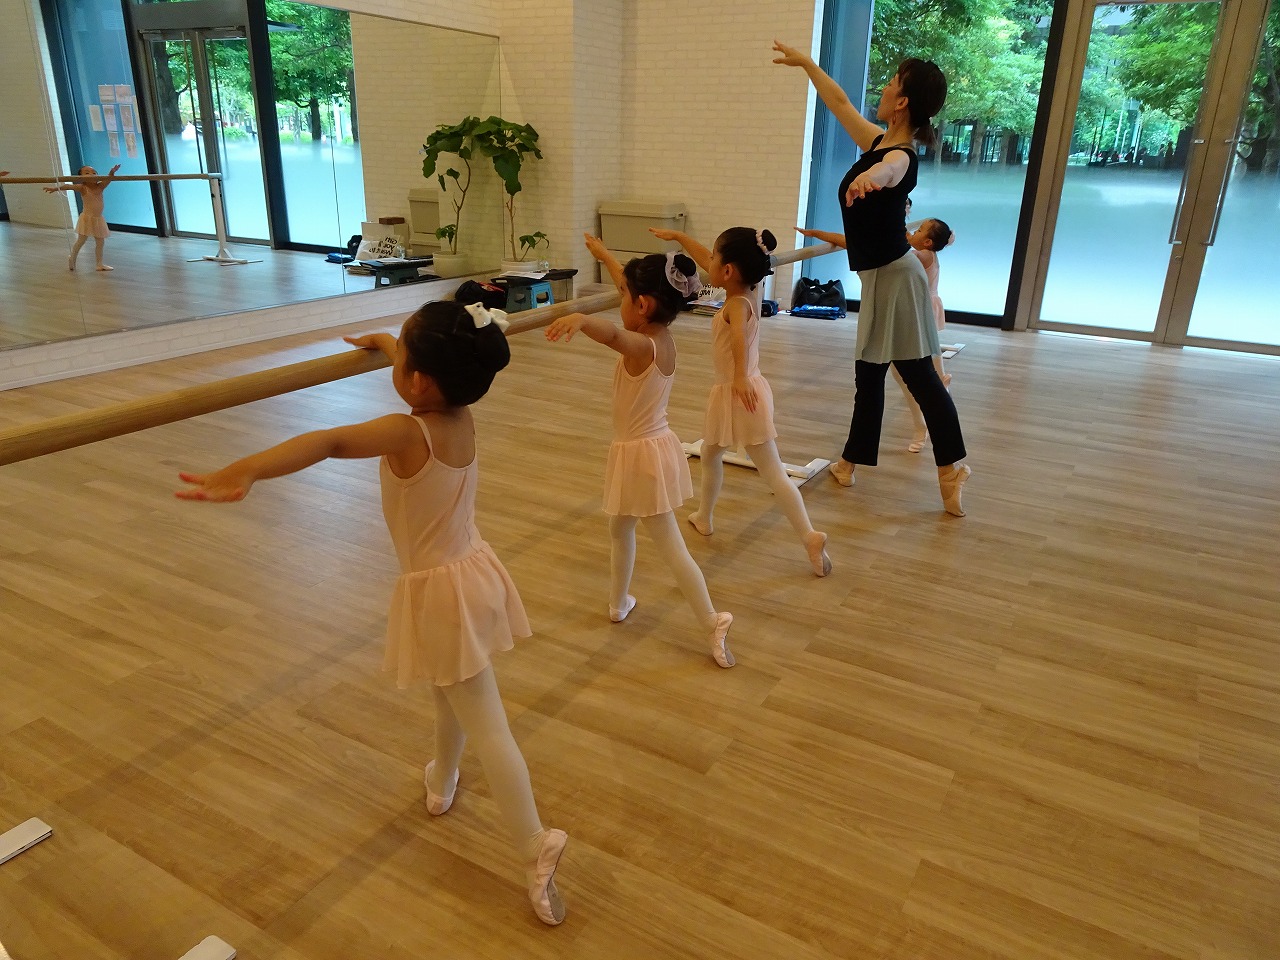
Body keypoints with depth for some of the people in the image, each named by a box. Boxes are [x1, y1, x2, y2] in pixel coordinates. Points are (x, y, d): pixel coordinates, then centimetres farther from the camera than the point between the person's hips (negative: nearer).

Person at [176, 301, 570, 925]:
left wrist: (244, 472, -55)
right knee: (454, 695, 29)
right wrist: (382, 341, 35)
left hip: (438, 591, -8)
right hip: (471, 569, 8)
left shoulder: (408, 433, -26)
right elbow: (423, 367, 17)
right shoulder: (461, 414, -4)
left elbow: (328, 442, -43)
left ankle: (535, 850, 2)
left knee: (486, 725, -2)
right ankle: (441, 782, 52)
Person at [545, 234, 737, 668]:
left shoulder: (642, 346, -24)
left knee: (671, 546, 2)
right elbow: (632, 286, 17)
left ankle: (714, 625, 11)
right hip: (655, 446, 9)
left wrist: (579, 318, -68)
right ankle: (618, 603, 31)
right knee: (619, 527, 22)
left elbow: (612, 333, -50)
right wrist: (604, 255, 30)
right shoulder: (664, 338, 1)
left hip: (640, 454, -9)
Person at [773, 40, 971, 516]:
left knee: (919, 376, -4)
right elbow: (840, 104, 21)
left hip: (893, 277, -10)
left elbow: (886, 169, -49)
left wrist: (869, 177, -71)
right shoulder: (879, 141, 6)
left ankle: (952, 469, 4)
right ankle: (850, 462, 24)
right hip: (882, 277, 10)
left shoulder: (900, 158, -22)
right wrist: (806, 63, 28)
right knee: (868, 374, 14)